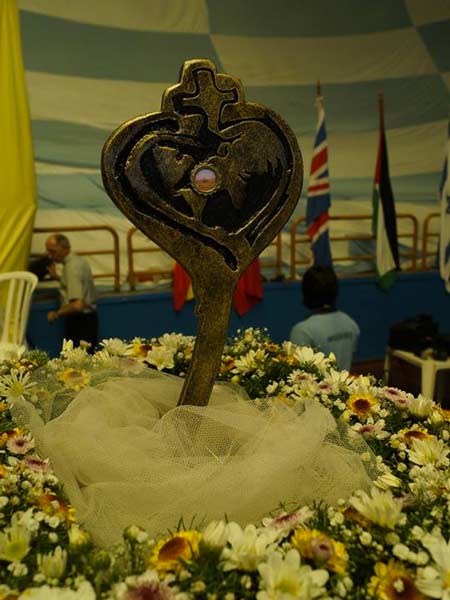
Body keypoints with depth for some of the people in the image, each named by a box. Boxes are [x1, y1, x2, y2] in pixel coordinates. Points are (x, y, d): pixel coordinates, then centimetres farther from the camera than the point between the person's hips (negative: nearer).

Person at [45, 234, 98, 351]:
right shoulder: (79, 260, 9)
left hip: (80, 322, -10)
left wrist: (56, 314, -15)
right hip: (88, 318, 10)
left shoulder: (72, 267, -20)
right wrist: (56, 276, 19)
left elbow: (78, 305, -29)